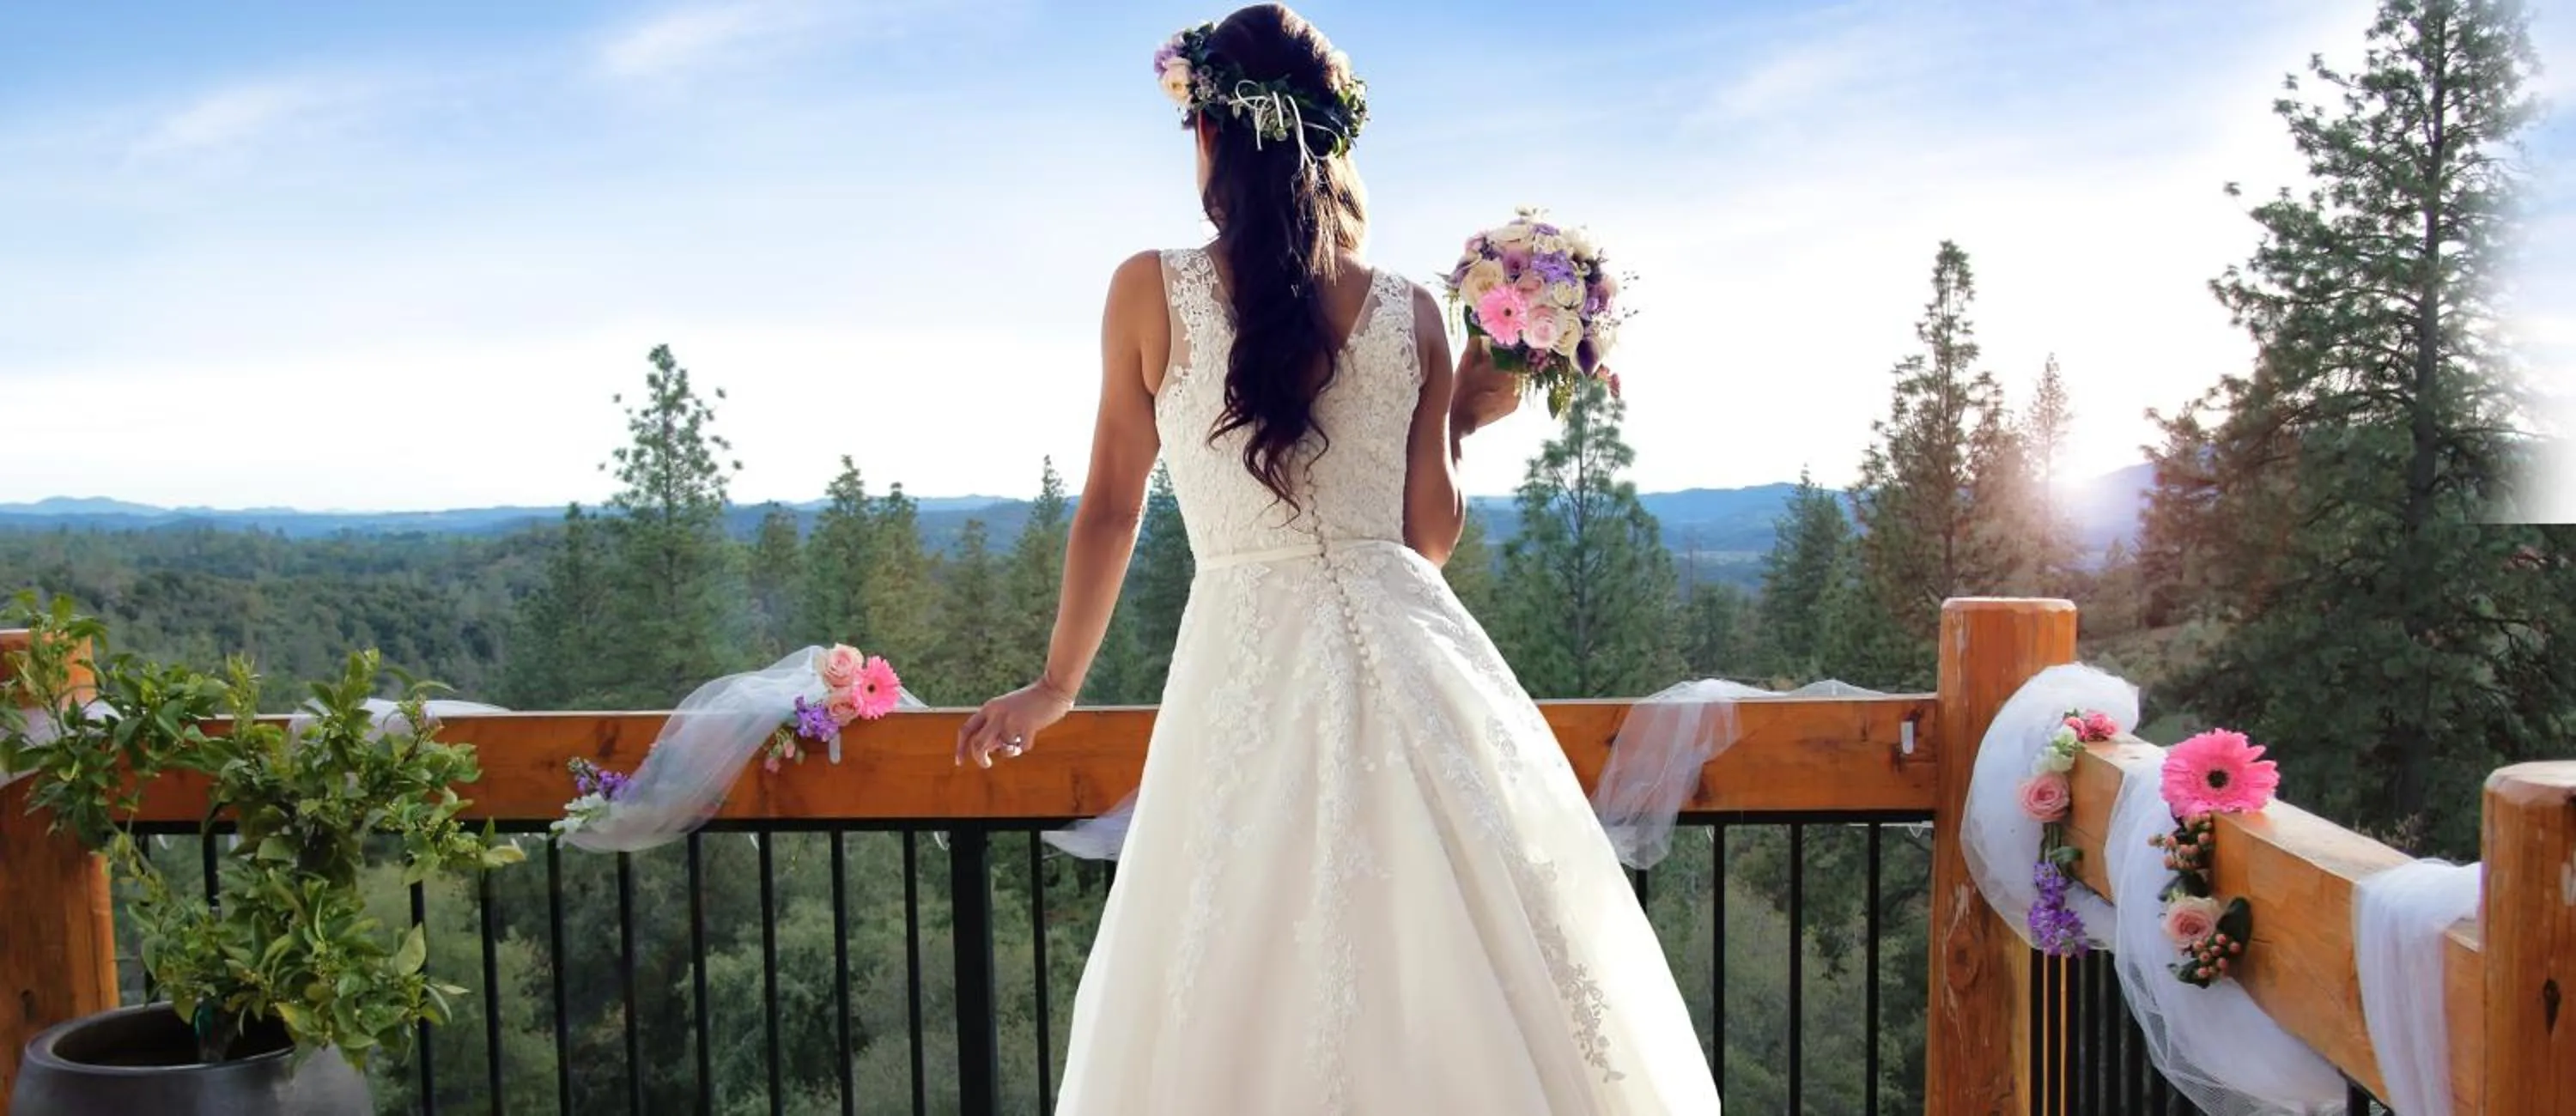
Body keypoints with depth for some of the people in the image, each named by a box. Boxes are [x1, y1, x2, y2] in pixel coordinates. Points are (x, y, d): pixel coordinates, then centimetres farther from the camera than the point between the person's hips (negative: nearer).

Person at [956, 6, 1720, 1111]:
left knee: (1247, 1015, 10)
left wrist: (1057, 683, 16)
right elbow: (1430, 534, 4)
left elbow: (1111, 509, 5)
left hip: (1247, 663, -1)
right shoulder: (1412, 313, 4)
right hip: (1406, 651, 2)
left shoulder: (1151, 291, 0)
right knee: (1458, 1001, 12)